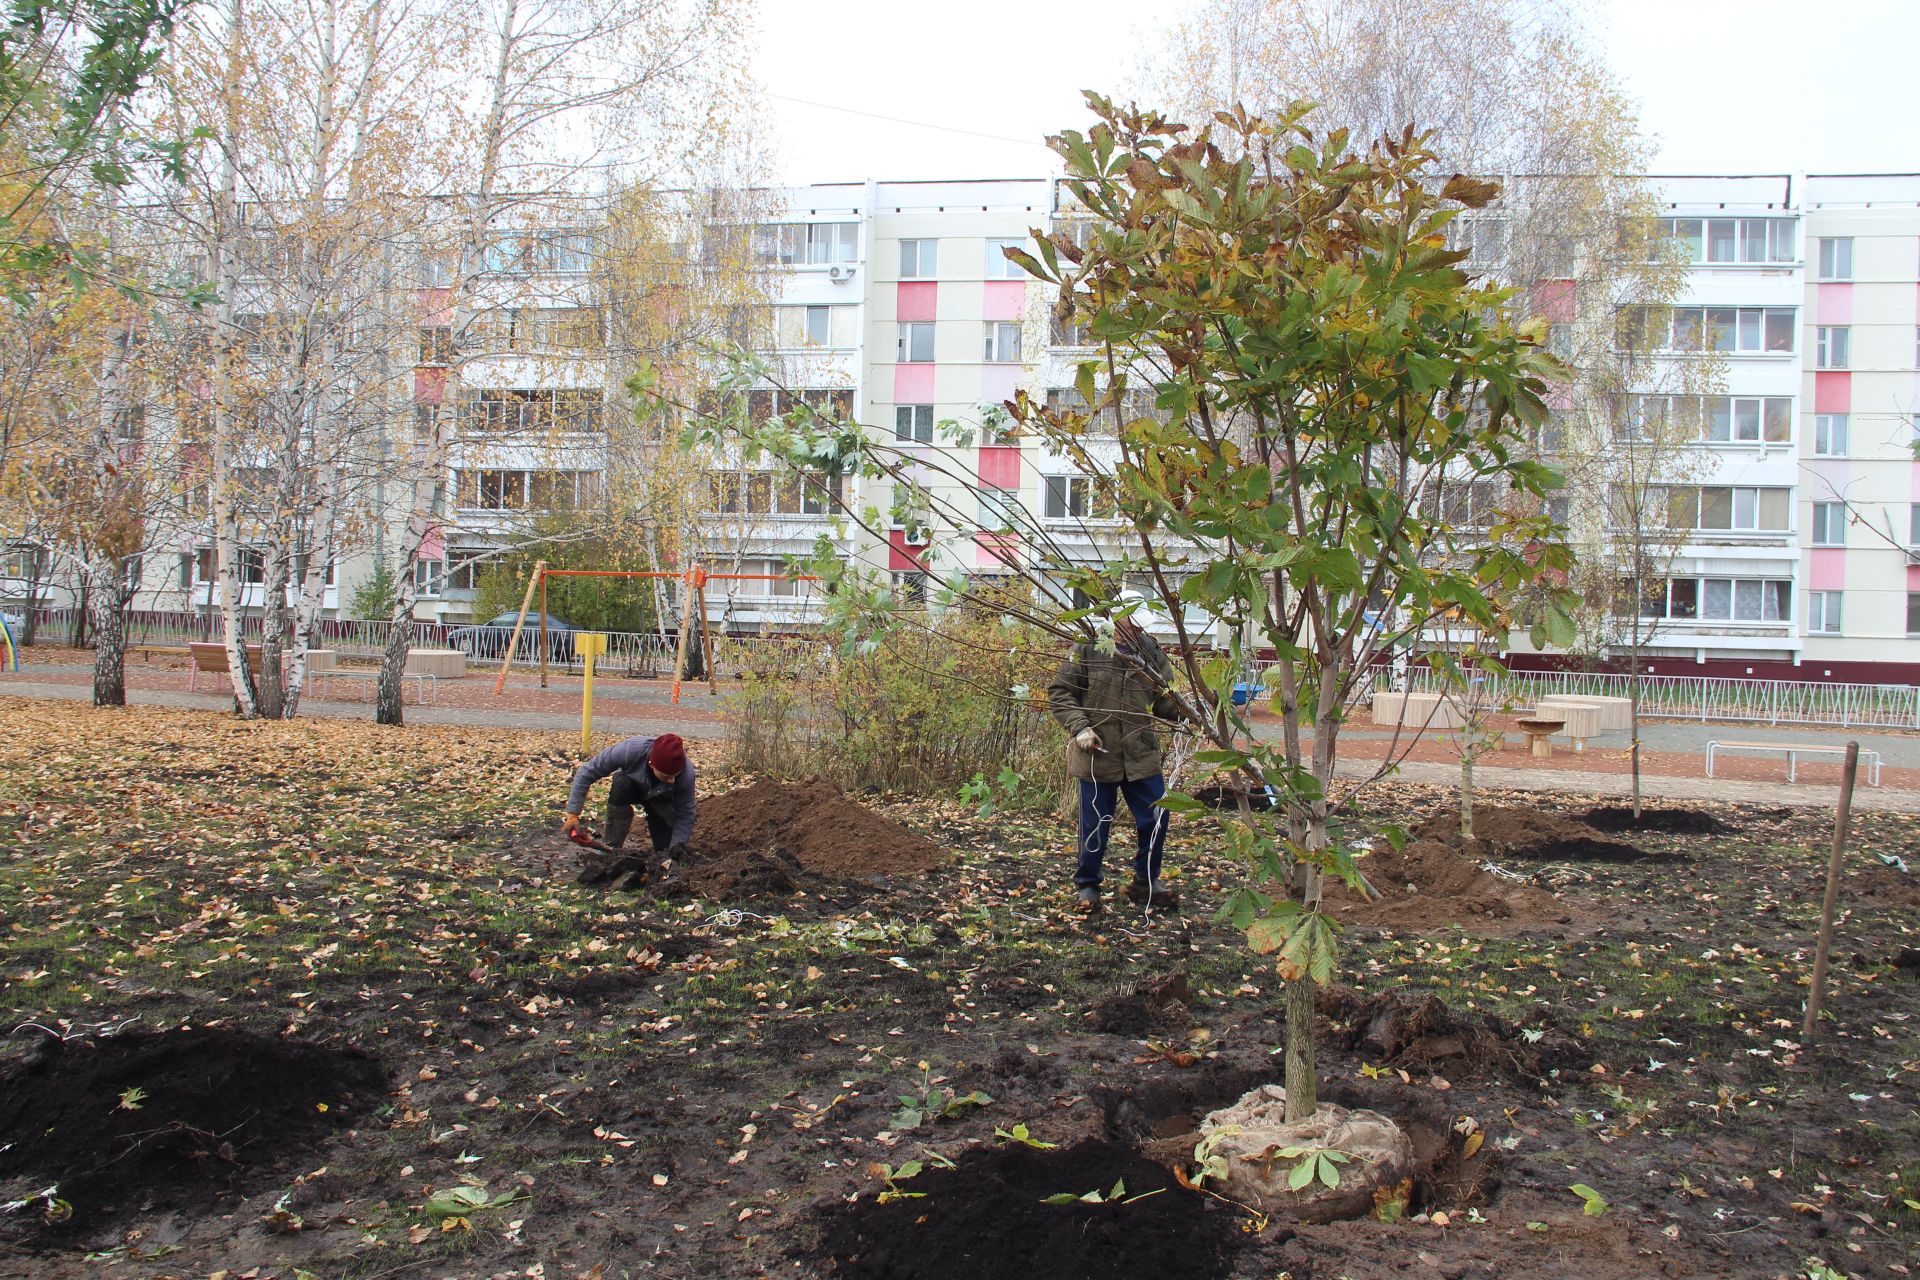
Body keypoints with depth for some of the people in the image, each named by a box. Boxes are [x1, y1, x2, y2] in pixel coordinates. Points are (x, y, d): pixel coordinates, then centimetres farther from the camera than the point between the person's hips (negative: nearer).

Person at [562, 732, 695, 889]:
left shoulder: (687, 773, -37)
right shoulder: (630, 751, -42)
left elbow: (685, 813, -23)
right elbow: (586, 773, -33)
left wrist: (678, 843, -38)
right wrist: (572, 813, -36)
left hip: (661, 800, 1)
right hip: (631, 786, -1)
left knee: (666, 846, -17)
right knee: (621, 784, -36)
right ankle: (609, 852, -27)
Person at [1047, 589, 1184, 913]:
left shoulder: (1150, 654, 5)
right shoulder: (1088, 650, -7)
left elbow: (1163, 704, 9)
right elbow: (1058, 692, -5)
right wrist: (1079, 728, -16)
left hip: (1142, 756, 4)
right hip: (1097, 756, -3)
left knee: (1155, 820, 7)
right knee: (1095, 826, 7)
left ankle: (1146, 882, 28)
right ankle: (1087, 886, 25)